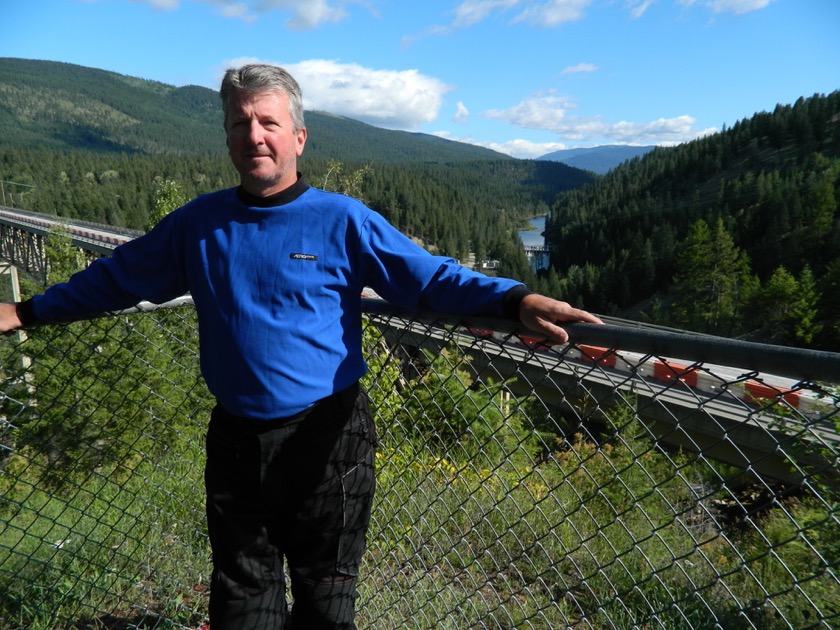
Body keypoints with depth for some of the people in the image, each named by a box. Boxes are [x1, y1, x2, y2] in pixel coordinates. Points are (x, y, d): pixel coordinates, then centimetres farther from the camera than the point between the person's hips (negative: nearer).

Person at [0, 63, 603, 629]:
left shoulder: (343, 220, -8)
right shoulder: (198, 223, 4)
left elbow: (433, 277, -12)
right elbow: (117, 277, 16)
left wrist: (516, 299, -26)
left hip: (325, 437, -3)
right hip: (235, 436, 4)